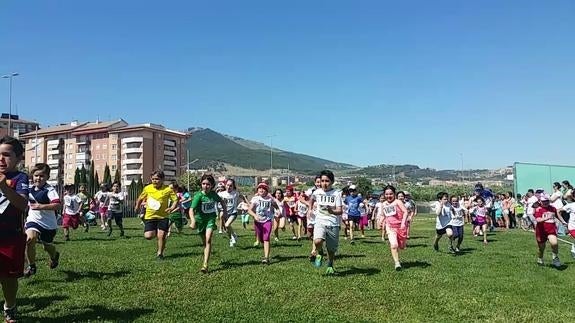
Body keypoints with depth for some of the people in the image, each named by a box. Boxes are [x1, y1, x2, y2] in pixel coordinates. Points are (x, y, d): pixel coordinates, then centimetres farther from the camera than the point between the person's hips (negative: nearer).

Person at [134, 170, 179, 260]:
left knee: (161, 235, -7)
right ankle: (155, 232, 29)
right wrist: (137, 206, 5)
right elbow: (141, 198, 17)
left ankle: (160, 253, 17)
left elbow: (175, 200, -6)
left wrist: (172, 208, -23)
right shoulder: (147, 188, -1)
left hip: (163, 216, -2)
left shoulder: (168, 189, -9)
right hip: (150, 216, 2)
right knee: (148, 236, -8)